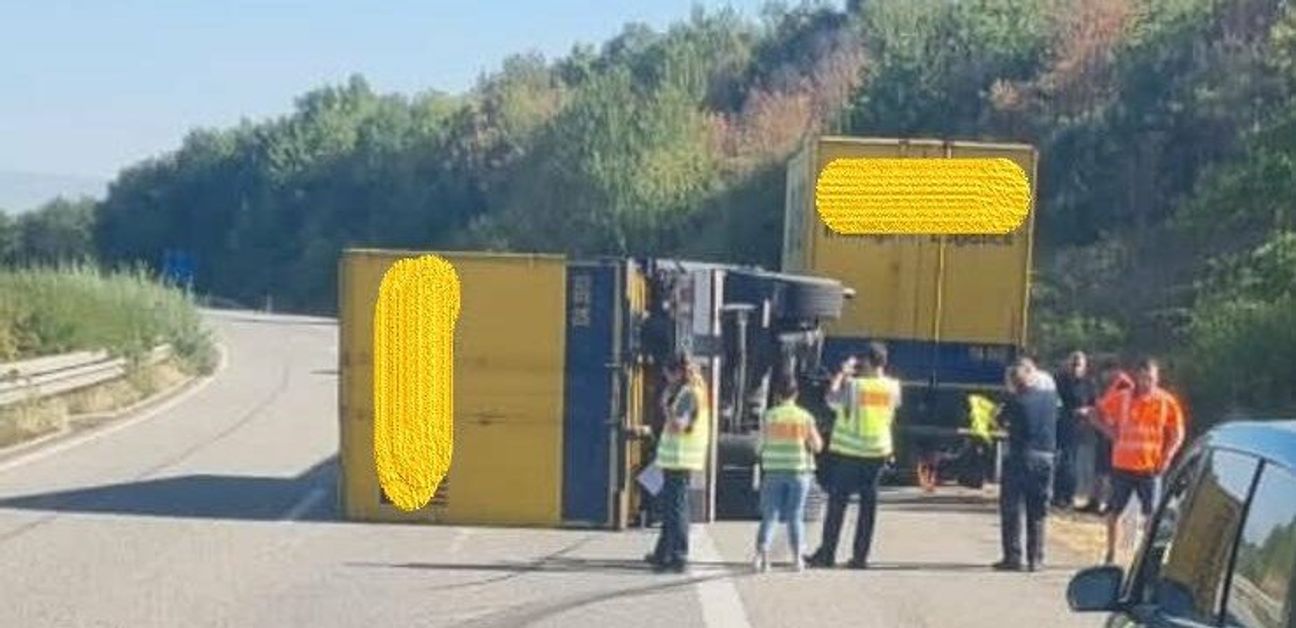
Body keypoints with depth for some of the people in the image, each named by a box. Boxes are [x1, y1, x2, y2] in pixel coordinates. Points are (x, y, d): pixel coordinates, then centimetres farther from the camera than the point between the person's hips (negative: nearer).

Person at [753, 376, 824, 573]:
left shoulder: (768, 416, -3)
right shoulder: (805, 416, -1)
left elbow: (761, 444, 0)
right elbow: (817, 446, 3)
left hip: (773, 472, 0)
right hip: (799, 471, 0)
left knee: (769, 516, 5)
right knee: (796, 516, 9)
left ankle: (762, 555, -7)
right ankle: (797, 558, 7)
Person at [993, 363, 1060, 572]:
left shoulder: (1016, 400, -10)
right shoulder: (1050, 396, 2)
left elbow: (1001, 418, 4)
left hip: (1020, 455, -4)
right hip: (1045, 457, 4)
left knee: (1011, 508, 4)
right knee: (1037, 511, 11)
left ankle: (1013, 557, 2)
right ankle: (1035, 558, 11)